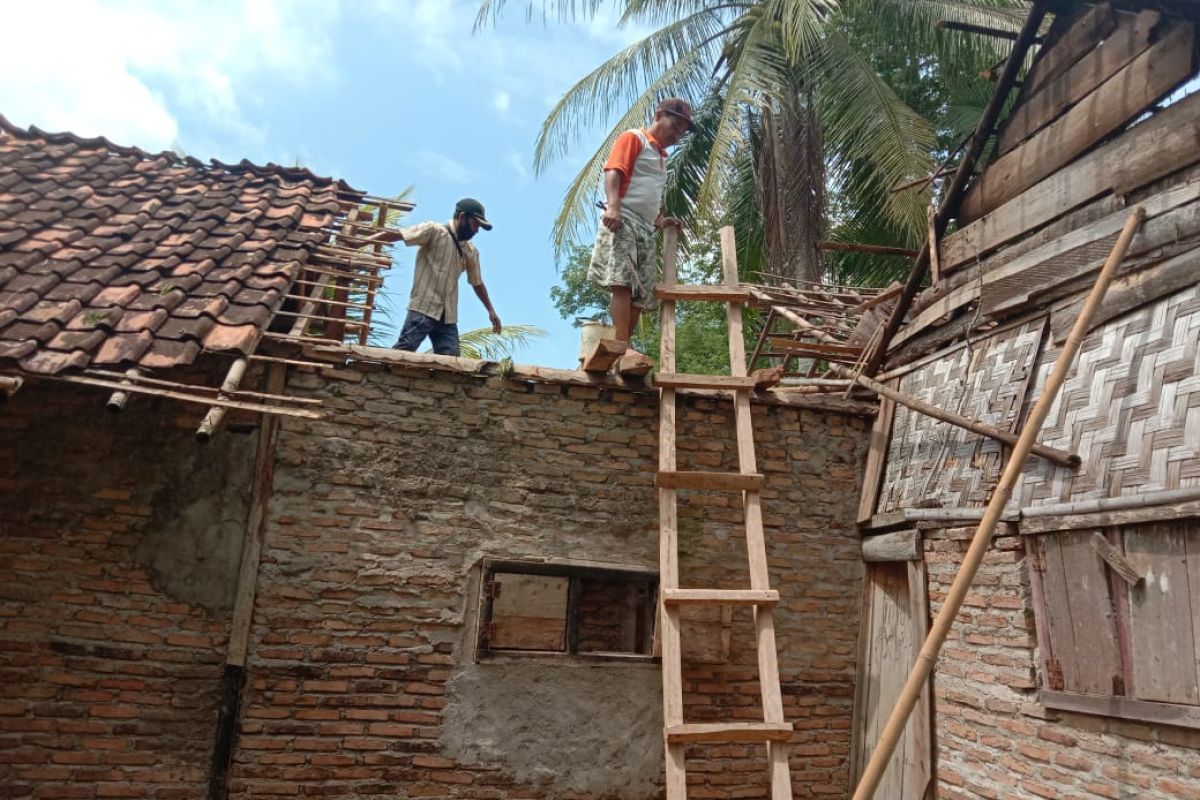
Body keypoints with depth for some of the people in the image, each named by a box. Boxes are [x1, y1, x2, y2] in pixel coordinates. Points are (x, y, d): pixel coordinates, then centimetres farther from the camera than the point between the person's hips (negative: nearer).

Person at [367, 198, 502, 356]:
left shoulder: (471, 252, 17)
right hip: (423, 309, -6)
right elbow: (395, 234, -9)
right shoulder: (434, 230, -2)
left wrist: (491, 311, 27)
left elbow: (477, 283, 28)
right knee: (402, 352, -12)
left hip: (448, 317, 6)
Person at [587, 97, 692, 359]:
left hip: (646, 229, 9)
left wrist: (660, 221, 18)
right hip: (623, 220, -9)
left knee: (641, 293, 0)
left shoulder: (660, 156, 31)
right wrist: (613, 206, -25)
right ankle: (624, 347, -29)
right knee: (622, 282, -20)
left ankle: (621, 348, 0)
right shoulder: (633, 138, 7)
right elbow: (613, 171, -9)